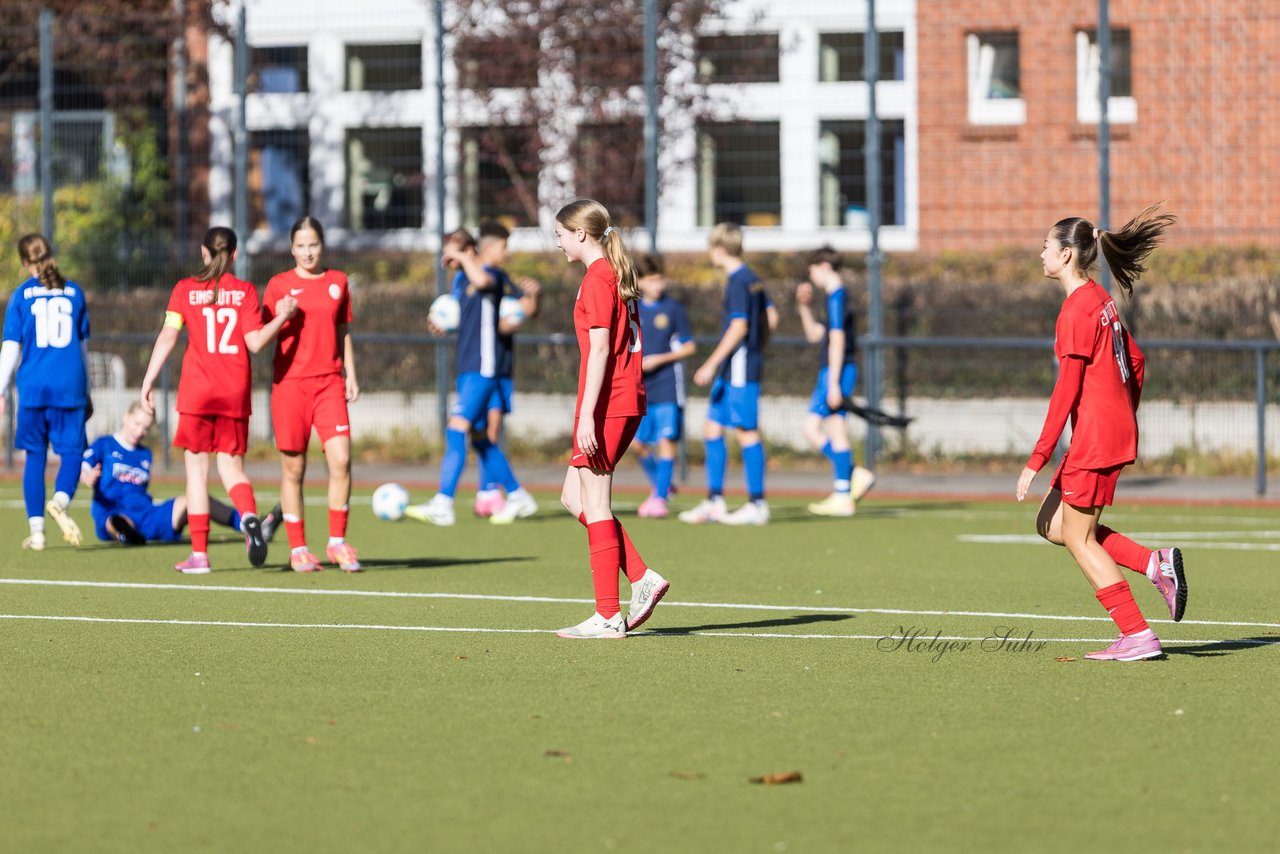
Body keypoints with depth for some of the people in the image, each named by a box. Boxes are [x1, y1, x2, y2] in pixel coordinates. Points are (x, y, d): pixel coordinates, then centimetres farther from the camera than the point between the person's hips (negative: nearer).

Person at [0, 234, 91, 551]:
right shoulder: (74, 292, 8)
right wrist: (87, 393, 22)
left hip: (33, 386, 0)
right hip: (70, 387, 0)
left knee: (35, 455, 8)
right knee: (72, 452, 4)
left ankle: (36, 531, 5)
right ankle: (60, 501, -26)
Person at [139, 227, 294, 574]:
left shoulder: (185, 290, 0)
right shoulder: (245, 291, 1)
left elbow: (168, 337, -6)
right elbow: (255, 342, -5)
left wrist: (148, 381, -4)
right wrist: (282, 318, 6)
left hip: (196, 391, -1)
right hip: (235, 393, 1)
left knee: (196, 467, 5)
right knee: (231, 465, 11)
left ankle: (199, 553, 2)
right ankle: (249, 515, -22)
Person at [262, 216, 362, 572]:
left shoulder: (338, 282, 10)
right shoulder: (279, 285, 2)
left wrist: (350, 376, 11)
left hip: (329, 382, 2)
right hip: (290, 382, -2)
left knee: (341, 459, -11)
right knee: (294, 468, 0)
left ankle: (338, 542, -1)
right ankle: (297, 549, 8)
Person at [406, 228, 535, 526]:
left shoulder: (490, 275, -11)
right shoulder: (459, 280, 15)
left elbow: (482, 280, -38)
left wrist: (461, 257, -24)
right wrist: (441, 326, 10)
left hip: (483, 367, -10)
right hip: (466, 367, 10)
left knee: (456, 429, -17)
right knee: (479, 437, 13)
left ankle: (443, 504, -20)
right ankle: (518, 497, 23)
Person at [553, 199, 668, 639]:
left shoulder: (597, 278, -11)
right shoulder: (617, 274, 17)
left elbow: (600, 348, -18)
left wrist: (587, 413, -21)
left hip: (605, 404, -10)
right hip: (628, 401, 10)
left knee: (595, 505, -5)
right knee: (574, 497, 14)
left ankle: (608, 616, -4)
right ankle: (642, 578, 7)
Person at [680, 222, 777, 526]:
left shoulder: (739, 281, -15)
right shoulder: (752, 279, 14)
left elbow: (739, 327, -21)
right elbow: (771, 317, 19)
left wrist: (712, 364, -20)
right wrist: (757, 350, 24)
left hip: (740, 367, -10)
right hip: (730, 372, 10)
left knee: (747, 432, -5)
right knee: (712, 428, 11)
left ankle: (757, 504, 0)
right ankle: (714, 502, 12)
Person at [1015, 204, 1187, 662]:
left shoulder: (1077, 308, -15)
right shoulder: (1099, 299, 13)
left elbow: (1067, 389, -19)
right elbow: (1136, 362, 20)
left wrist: (1037, 460, -19)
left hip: (1095, 435, -9)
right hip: (1118, 430, 9)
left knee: (1078, 537, -1)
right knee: (1051, 523, 14)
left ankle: (1138, 636, -3)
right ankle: (1156, 563, 4)